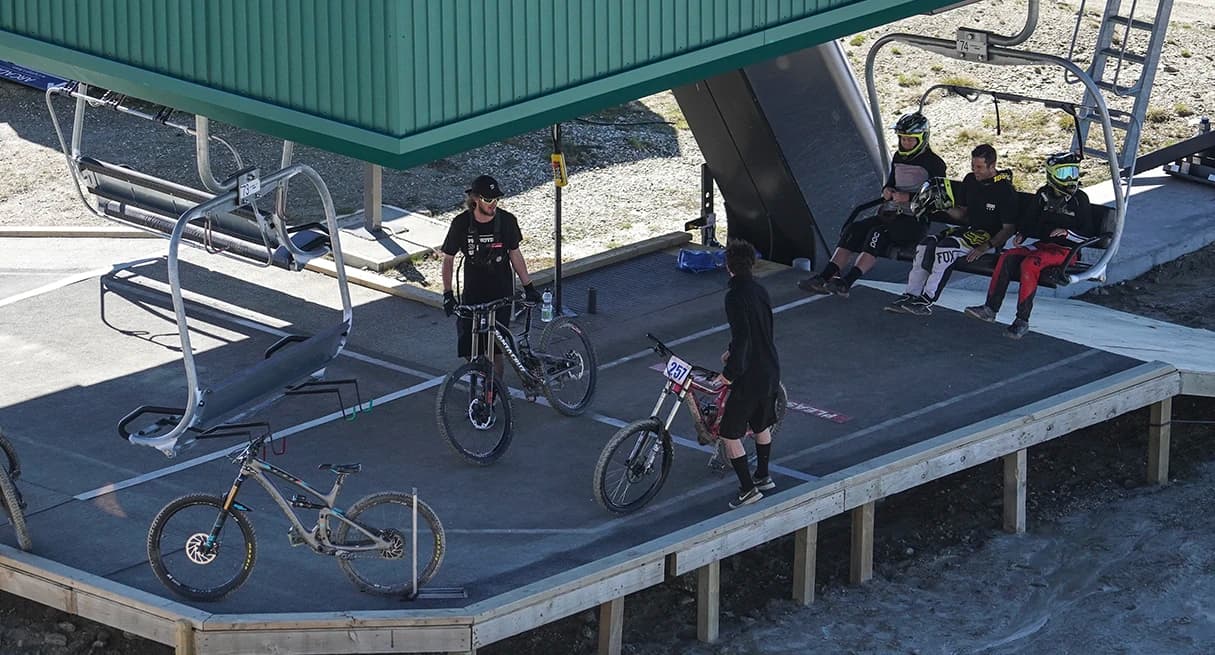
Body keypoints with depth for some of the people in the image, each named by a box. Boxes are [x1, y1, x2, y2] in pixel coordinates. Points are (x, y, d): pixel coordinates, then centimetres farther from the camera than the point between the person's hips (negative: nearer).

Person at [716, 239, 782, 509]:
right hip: (770, 370, 9)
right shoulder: (760, 291, 5)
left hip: (750, 375, -9)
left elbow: (742, 337, -30)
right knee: (762, 425, 25)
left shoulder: (735, 296, -21)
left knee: (729, 433, 1)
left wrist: (730, 371, -22)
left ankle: (748, 488, 2)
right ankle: (763, 476, 39)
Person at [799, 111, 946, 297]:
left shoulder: (934, 163, -6)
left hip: (916, 221, -7)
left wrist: (908, 197, -23)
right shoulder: (899, 158, 17)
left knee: (879, 233, -33)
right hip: (891, 213, 7)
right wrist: (887, 191, 2)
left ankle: (846, 282, -42)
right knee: (854, 229, -15)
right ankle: (824, 277, -24)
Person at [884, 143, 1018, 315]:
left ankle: (926, 301, -27)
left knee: (946, 247, -30)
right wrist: (947, 209, -6)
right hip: (969, 229, 8)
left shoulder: (1005, 189, -14)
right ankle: (911, 296, -14)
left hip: (990, 236, -8)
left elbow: (1009, 228, -13)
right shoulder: (970, 181, 7)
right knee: (926, 244, -13)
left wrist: (985, 247, -22)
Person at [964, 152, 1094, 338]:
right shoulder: (1043, 195, 10)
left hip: (1066, 250, -6)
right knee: (1008, 257, -16)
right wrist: (1022, 234, 2)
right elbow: (1029, 219, 22)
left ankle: (1022, 320, -32)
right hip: (1042, 245, 6)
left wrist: (1067, 233, -20)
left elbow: (1088, 235, -5)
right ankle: (990, 308, -16)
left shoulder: (1079, 199, -5)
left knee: (1029, 264, -31)